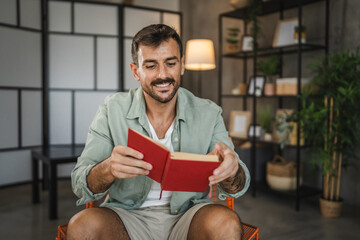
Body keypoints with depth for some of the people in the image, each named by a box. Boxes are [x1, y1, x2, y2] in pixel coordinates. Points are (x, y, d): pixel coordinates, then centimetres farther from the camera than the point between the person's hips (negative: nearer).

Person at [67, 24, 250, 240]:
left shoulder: (208, 114, -3)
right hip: (127, 214, 0)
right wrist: (108, 170, -33)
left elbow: (236, 187, -5)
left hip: (187, 215, 0)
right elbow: (80, 184, -8)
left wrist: (230, 170, -31)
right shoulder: (113, 110, -5)